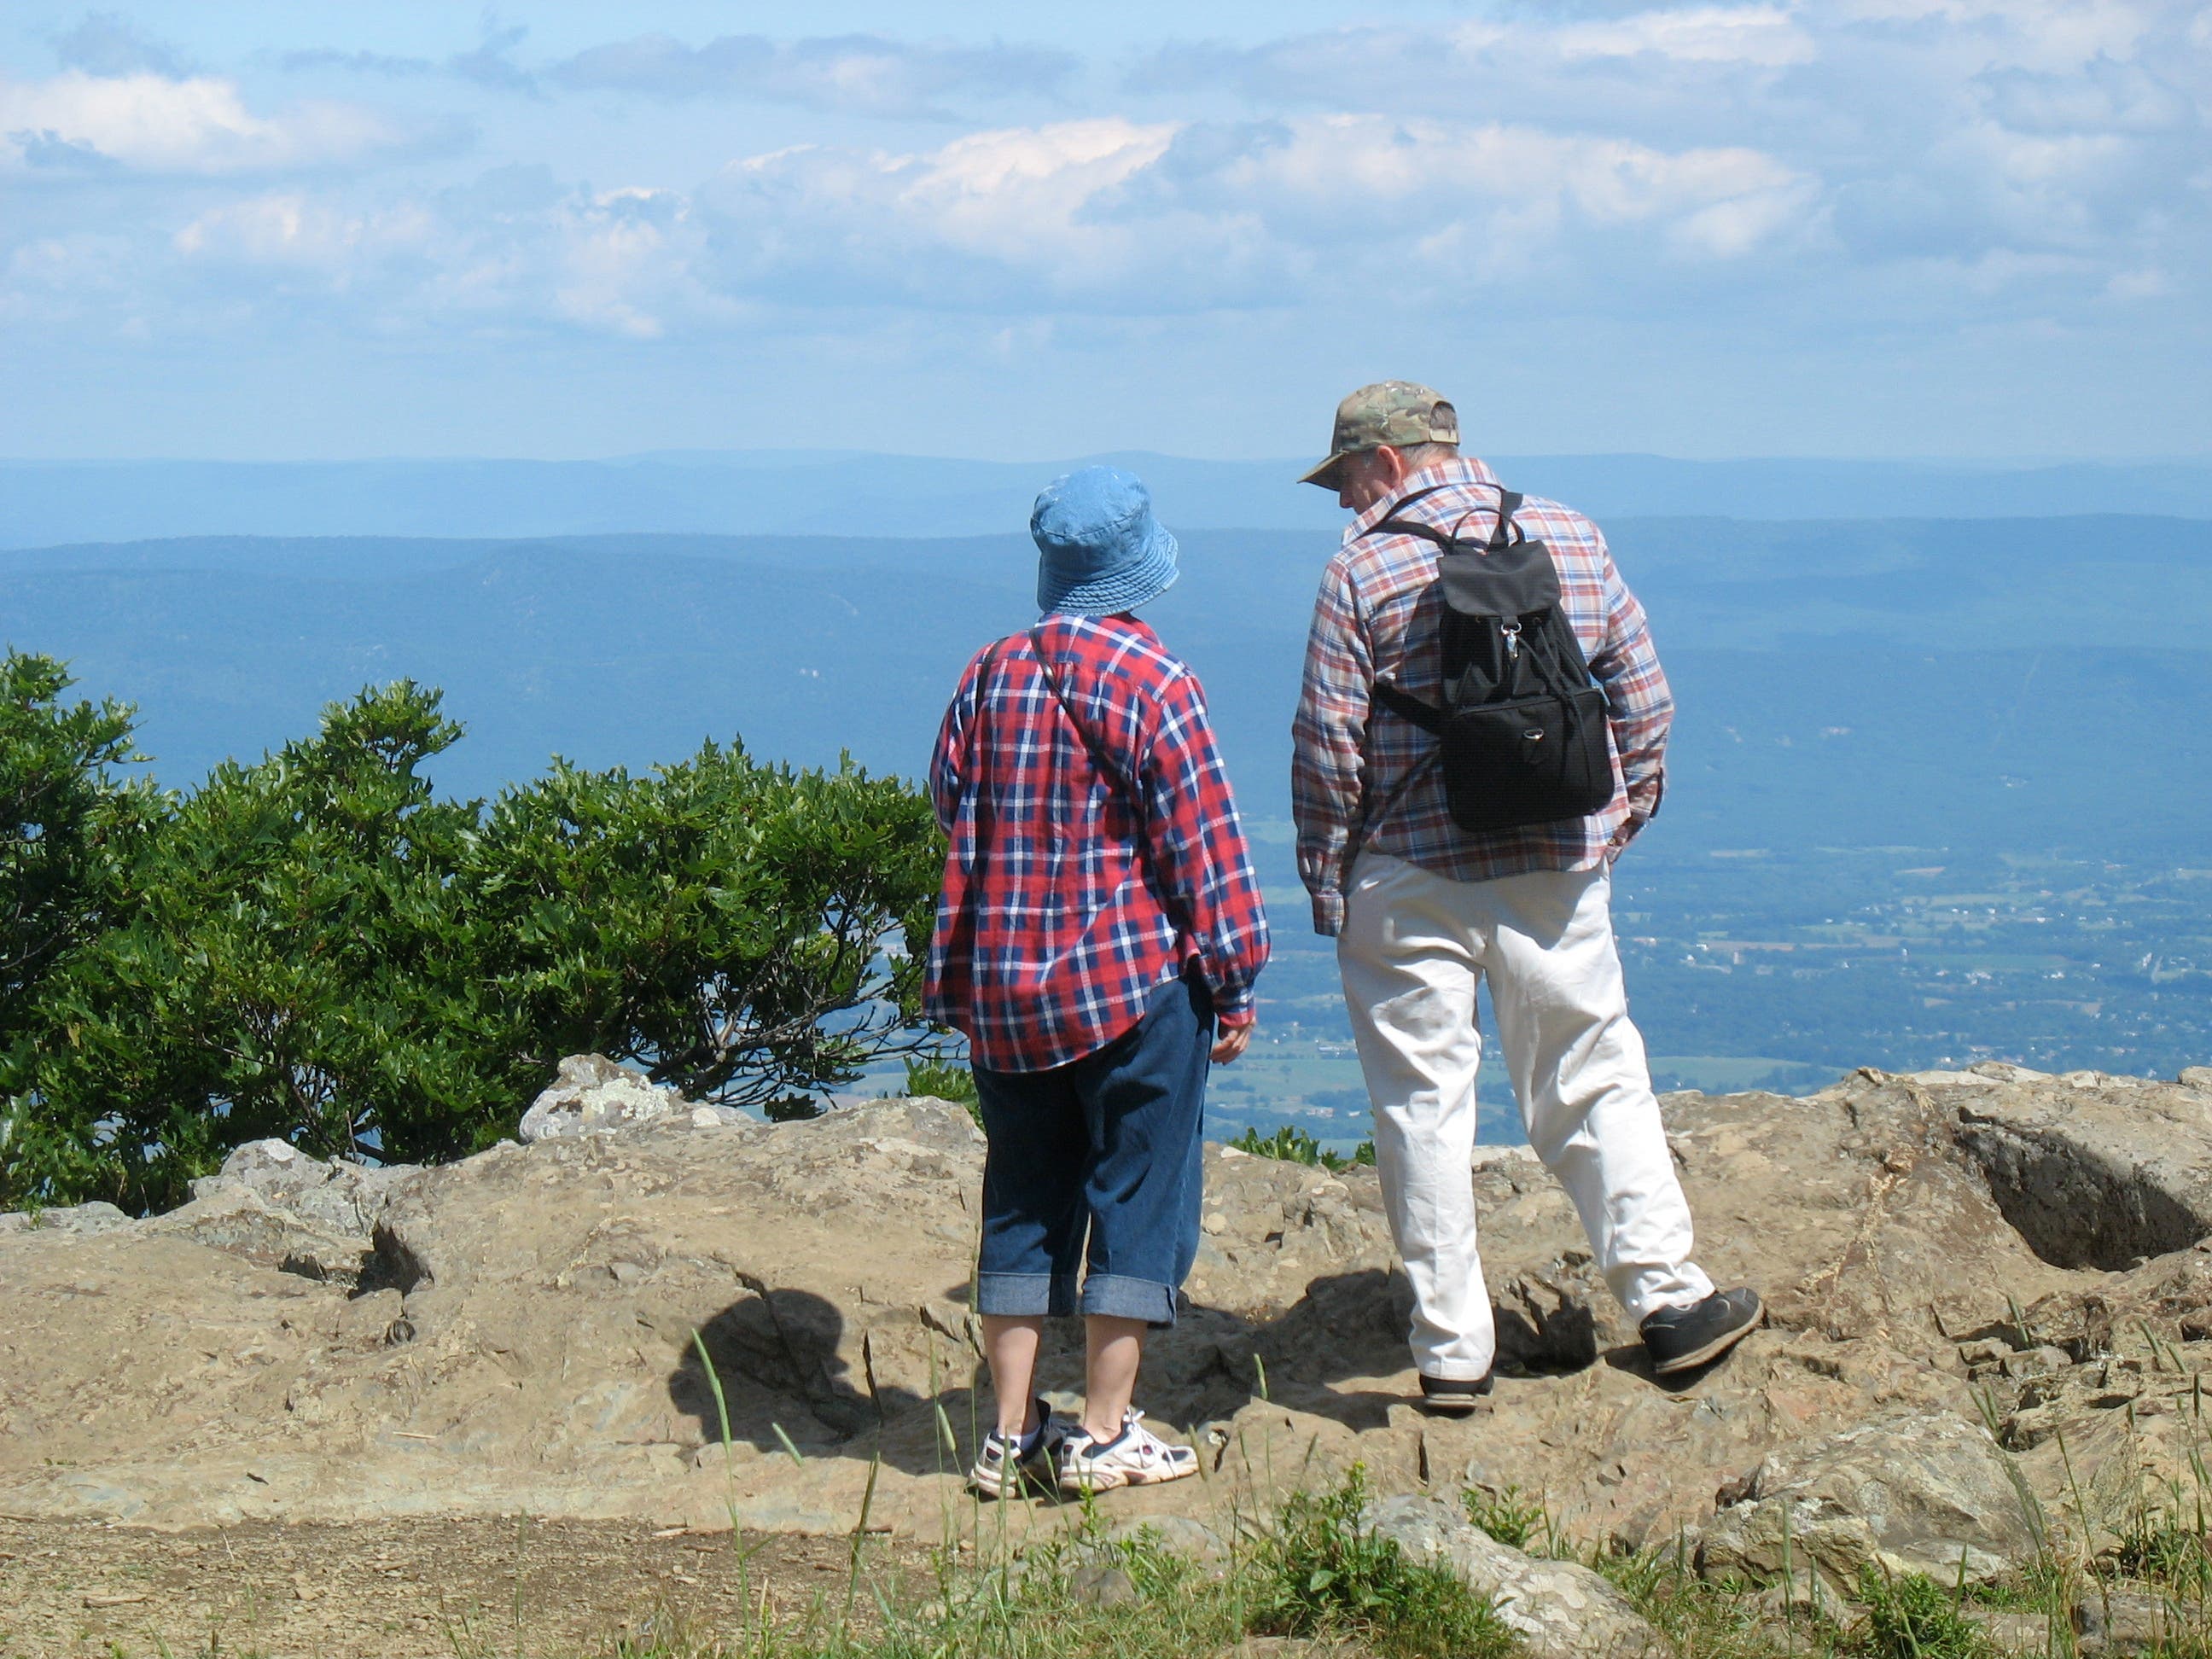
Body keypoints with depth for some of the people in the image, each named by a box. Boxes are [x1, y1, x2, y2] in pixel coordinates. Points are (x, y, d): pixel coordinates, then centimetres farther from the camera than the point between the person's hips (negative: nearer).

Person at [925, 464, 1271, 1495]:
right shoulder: (1154, 685, -11)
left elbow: (950, 816, 12)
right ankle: (1105, 1433, 4)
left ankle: (1012, 1433, 13)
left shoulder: (987, 677, 4)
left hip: (1003, 989, 5)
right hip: (1137, 984, -5)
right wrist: (1233, 984, -2)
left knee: (1023, 1203, 12)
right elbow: (1202, 848, -10)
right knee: (1137, 1198, 4)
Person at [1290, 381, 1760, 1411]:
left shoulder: (1363, 572, -7)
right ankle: (1666, 1297, 9)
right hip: (1557, 866, 3)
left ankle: (1452, 1350, 2)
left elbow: (1328, 745, -9)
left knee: (1423, 1104, 3)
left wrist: (1325, 882, 0)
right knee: (1595, 1083, 13)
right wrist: (1618, 821, 17)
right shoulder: (1574, 540, 5)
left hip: (1408, 878, -3)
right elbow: (1644, 697, 8)